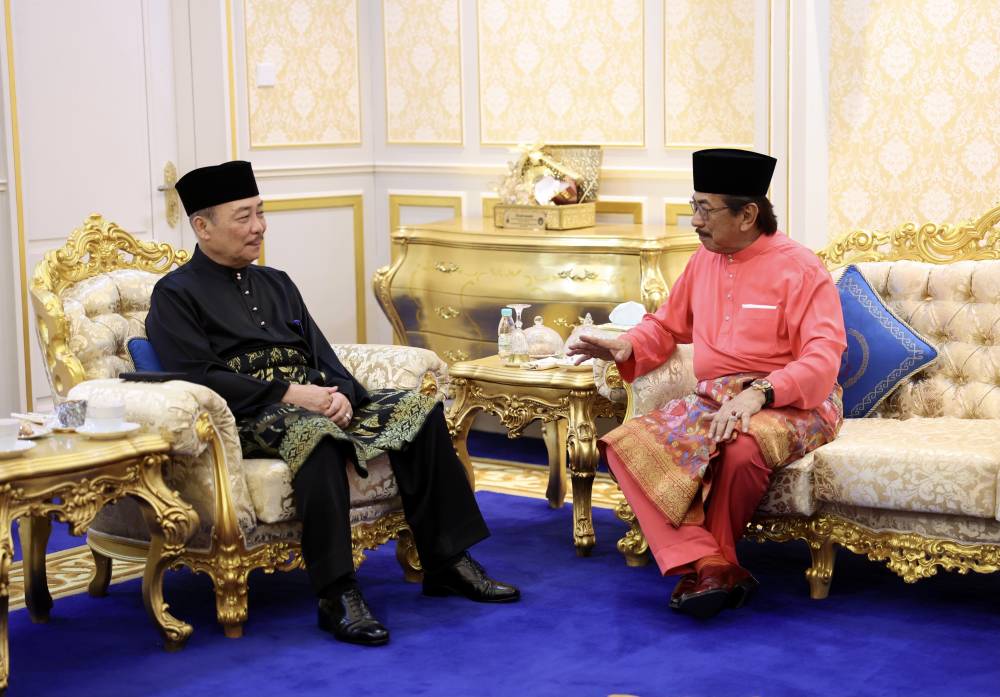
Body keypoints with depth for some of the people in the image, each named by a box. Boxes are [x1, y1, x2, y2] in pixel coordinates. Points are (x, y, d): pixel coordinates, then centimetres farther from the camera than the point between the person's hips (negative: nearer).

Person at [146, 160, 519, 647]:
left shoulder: (276, 284, 23)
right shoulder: (176, 295, 2)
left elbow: (322, 355, 16)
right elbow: (197, 378, -11)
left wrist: (340, 393, -8)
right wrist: (288, 393, -19)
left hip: (312, 403, 7)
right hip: (245, 422, -7)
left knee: (419, 410, -13)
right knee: (315, 433, -40)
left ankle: (447, 562, -11)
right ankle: (336, 596, -41)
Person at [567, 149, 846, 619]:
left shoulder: (798, 268, -6)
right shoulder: (704, 262, 13)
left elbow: (823, 360, -14)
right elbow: (667, 325, 25)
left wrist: (759, 394, -29)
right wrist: (627, 346, 2)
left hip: (789, 404, -6)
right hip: (714, 400, 6)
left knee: (742, 449, -40)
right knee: (626, 444, -17)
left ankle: (708, 564, -14)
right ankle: (709, 566, -29)